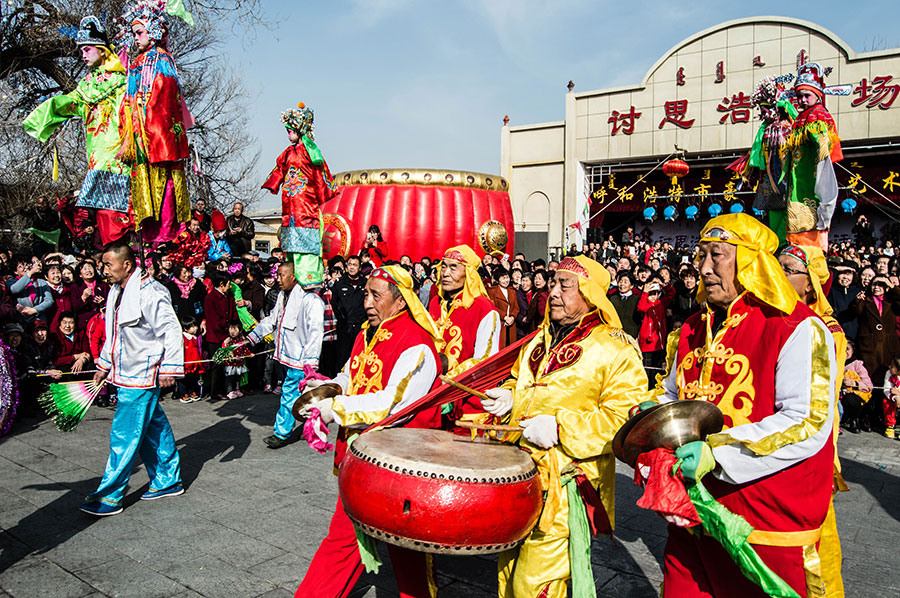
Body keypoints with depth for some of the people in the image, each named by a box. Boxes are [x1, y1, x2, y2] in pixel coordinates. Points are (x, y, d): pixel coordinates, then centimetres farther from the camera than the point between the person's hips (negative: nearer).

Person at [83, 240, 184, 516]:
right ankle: (168, 481, 26)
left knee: (125, 434, -4)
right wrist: (104, 365, 24)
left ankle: (110, 496, 4)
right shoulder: (117, 292, 13)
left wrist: (169, 368, -20)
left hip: (143, 376, -9)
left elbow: (171, 331, -19)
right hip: (127, 374, 9)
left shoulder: (150, 293, -18)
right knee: (153, 428, 15)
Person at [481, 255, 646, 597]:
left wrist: (560, 428, -21)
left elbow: (624, 417, -17)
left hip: (566, 486, -7)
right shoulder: (541, 341, 14)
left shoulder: (616, 350, -9)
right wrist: (507, 396, 7)